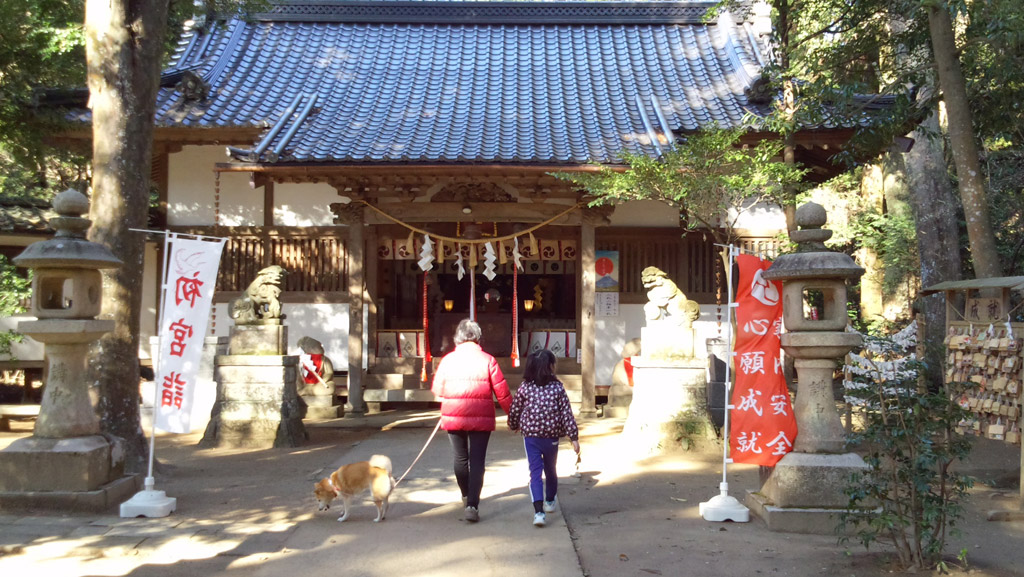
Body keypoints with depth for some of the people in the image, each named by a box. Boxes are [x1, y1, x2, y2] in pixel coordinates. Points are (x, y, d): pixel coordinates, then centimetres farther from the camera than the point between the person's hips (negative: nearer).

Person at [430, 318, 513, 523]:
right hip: (481, 419, -2)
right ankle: (472, 506, -9)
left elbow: (437, 390, 6)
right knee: (477, 461, 1)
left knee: (460, 458, 19)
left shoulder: (448, 360, -1)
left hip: (453, 418, 2)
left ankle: (466, 496, 38)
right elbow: (502, 392, -4)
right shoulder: (487, 360, -5)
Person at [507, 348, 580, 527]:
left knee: (535, 472, 0)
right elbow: (566, 414, -8)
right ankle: (550, 501, 43)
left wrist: (514, 426, 24)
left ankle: (539, 511, -15)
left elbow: (514, 411, 4)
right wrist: (574, 437, -3)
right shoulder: (558, 387, -6)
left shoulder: (525, 388, -3)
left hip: (530, 436, 0)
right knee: (551, 470, 21)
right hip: (551, 436, 0)